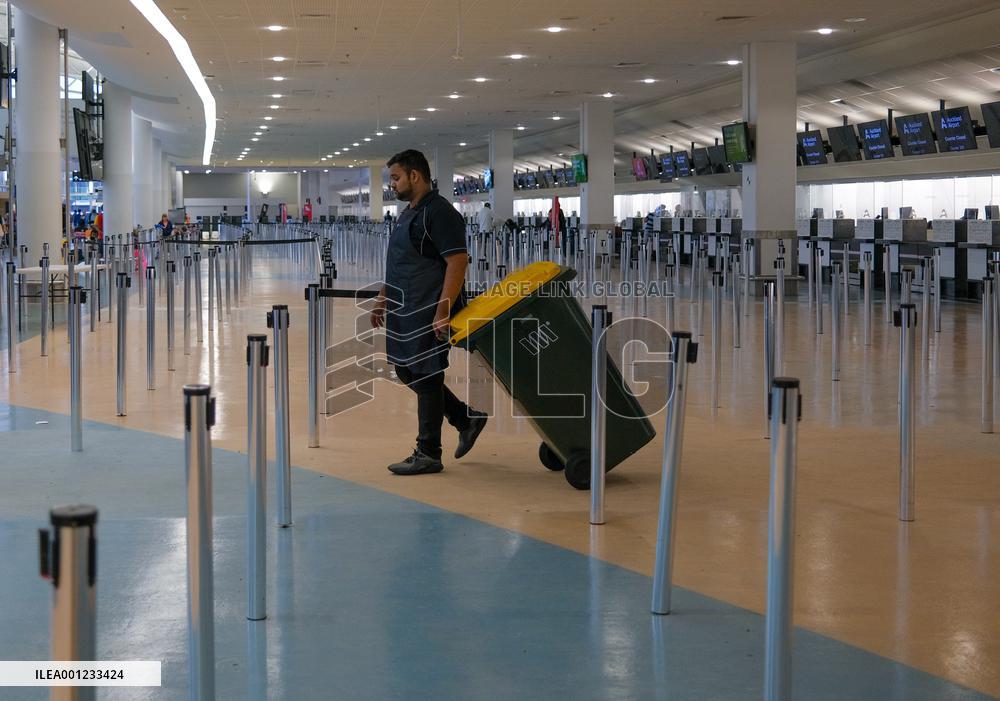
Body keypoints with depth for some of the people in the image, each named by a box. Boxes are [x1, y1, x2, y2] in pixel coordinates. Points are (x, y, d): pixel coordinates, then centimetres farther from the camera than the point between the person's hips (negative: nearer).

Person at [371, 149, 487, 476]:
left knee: (425, 377, -3)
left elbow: (457, 263, -21)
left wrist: (442, 312, -25)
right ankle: (466, 418, 26)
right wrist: (382, 299, 22)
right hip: (405, 313, 10)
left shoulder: (439, 213, -15)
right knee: (407, 371, 14)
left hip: (429, 314, -10)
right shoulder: (408, 213, 16)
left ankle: (428, 454, 6)